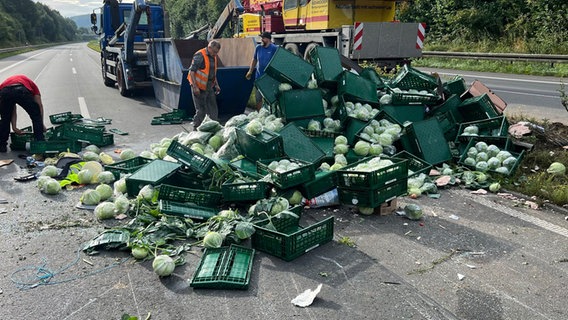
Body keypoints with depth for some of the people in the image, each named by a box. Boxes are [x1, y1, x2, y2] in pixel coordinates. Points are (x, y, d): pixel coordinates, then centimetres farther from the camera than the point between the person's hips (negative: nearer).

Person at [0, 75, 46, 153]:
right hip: (21, 90, -3)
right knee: (36, 116, 19)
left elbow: (12, 111, 38)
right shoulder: (30, 83, 38)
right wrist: (42, 124, 27)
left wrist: (14, 127, 38)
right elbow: (39, 105, 24)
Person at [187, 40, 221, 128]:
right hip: (199, 87, -8)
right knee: (201, 110, -4)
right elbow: (192, 71, -18)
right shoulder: (200, 55, -15)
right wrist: (195, 87, -22)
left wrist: (216, 85, 19)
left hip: (209, 87, 8)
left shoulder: (213, 57, 11)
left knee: (213, 110, 10)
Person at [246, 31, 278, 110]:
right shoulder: (258, 47, 5)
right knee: (258, 97, 10)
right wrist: (250, 71, 13)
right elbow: (254, 60, 15)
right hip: (259, 76, 4)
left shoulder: (274, 48, -8)